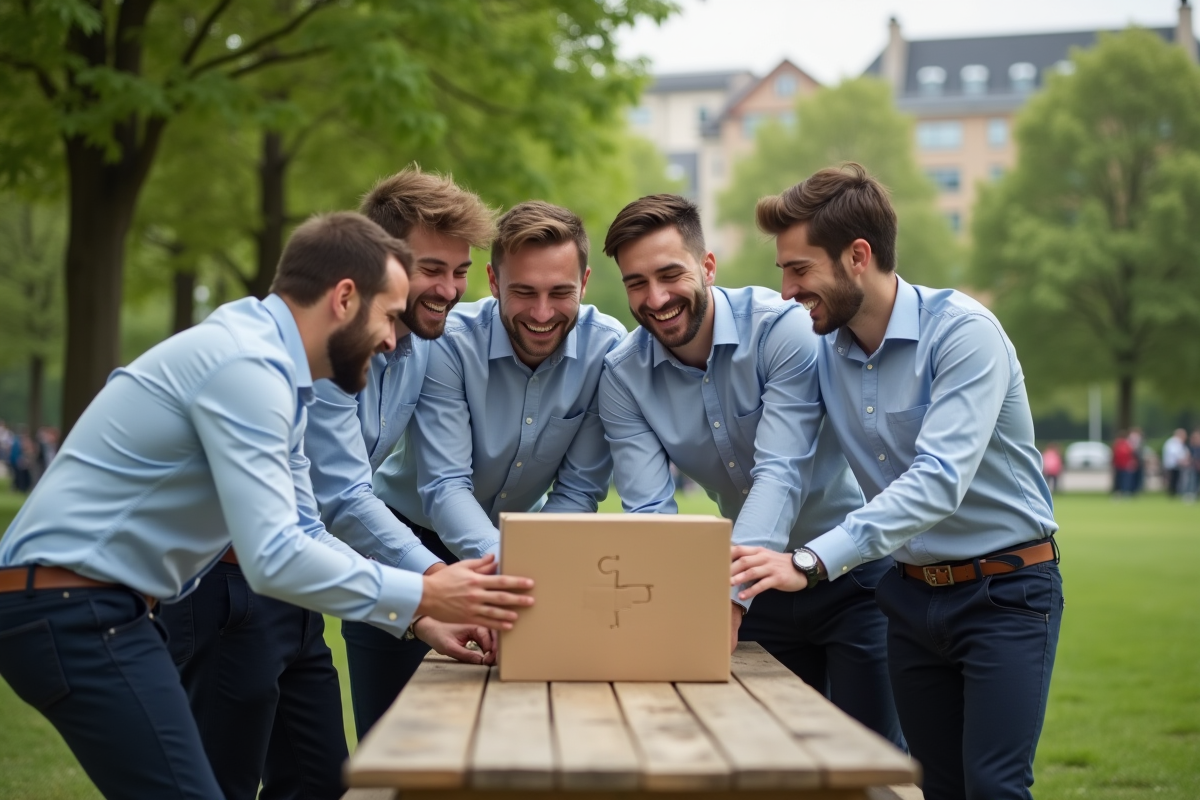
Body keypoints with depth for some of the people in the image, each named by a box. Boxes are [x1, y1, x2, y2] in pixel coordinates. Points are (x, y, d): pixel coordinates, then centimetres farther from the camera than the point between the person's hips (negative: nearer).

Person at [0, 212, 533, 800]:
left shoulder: (267, 365, 12)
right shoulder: (247, 365, -19)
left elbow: (304, 533, 16)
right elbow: (273, 558, -26)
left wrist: (422, 613, 6)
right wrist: (423, 596, -17)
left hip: (94, 607, 10)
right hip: (73, 613, -10)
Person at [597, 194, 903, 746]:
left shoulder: (782, 328, -21)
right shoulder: (622, 378, -8)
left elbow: (781, 475, -30)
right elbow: (648, 510, -16)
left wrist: (728, 594, -43)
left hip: (853, 567, -4)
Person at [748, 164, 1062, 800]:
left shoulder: (963, 331, -19)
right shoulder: (825, 349, 1)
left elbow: (940, 479, -31)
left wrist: (816, 559, -40)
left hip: (1004, 590, -6)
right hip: (912, 593, 6)